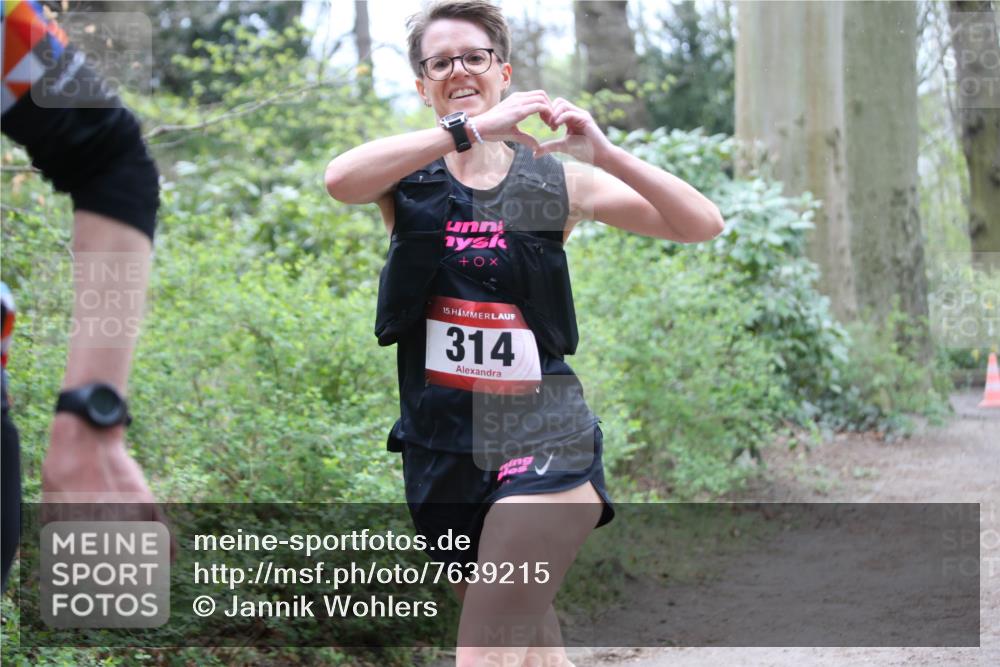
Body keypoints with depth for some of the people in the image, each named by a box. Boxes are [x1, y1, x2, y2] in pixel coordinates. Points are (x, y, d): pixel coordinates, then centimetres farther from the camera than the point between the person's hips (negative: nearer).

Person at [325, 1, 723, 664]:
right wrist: (469, 129, -28)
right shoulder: (407, 178, 2)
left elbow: (702, 224, -2)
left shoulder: (557, 180, 2)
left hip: (542, 440, -3)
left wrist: (606, 154, -16)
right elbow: (340, 179, -23)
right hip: (441, 449, 3)